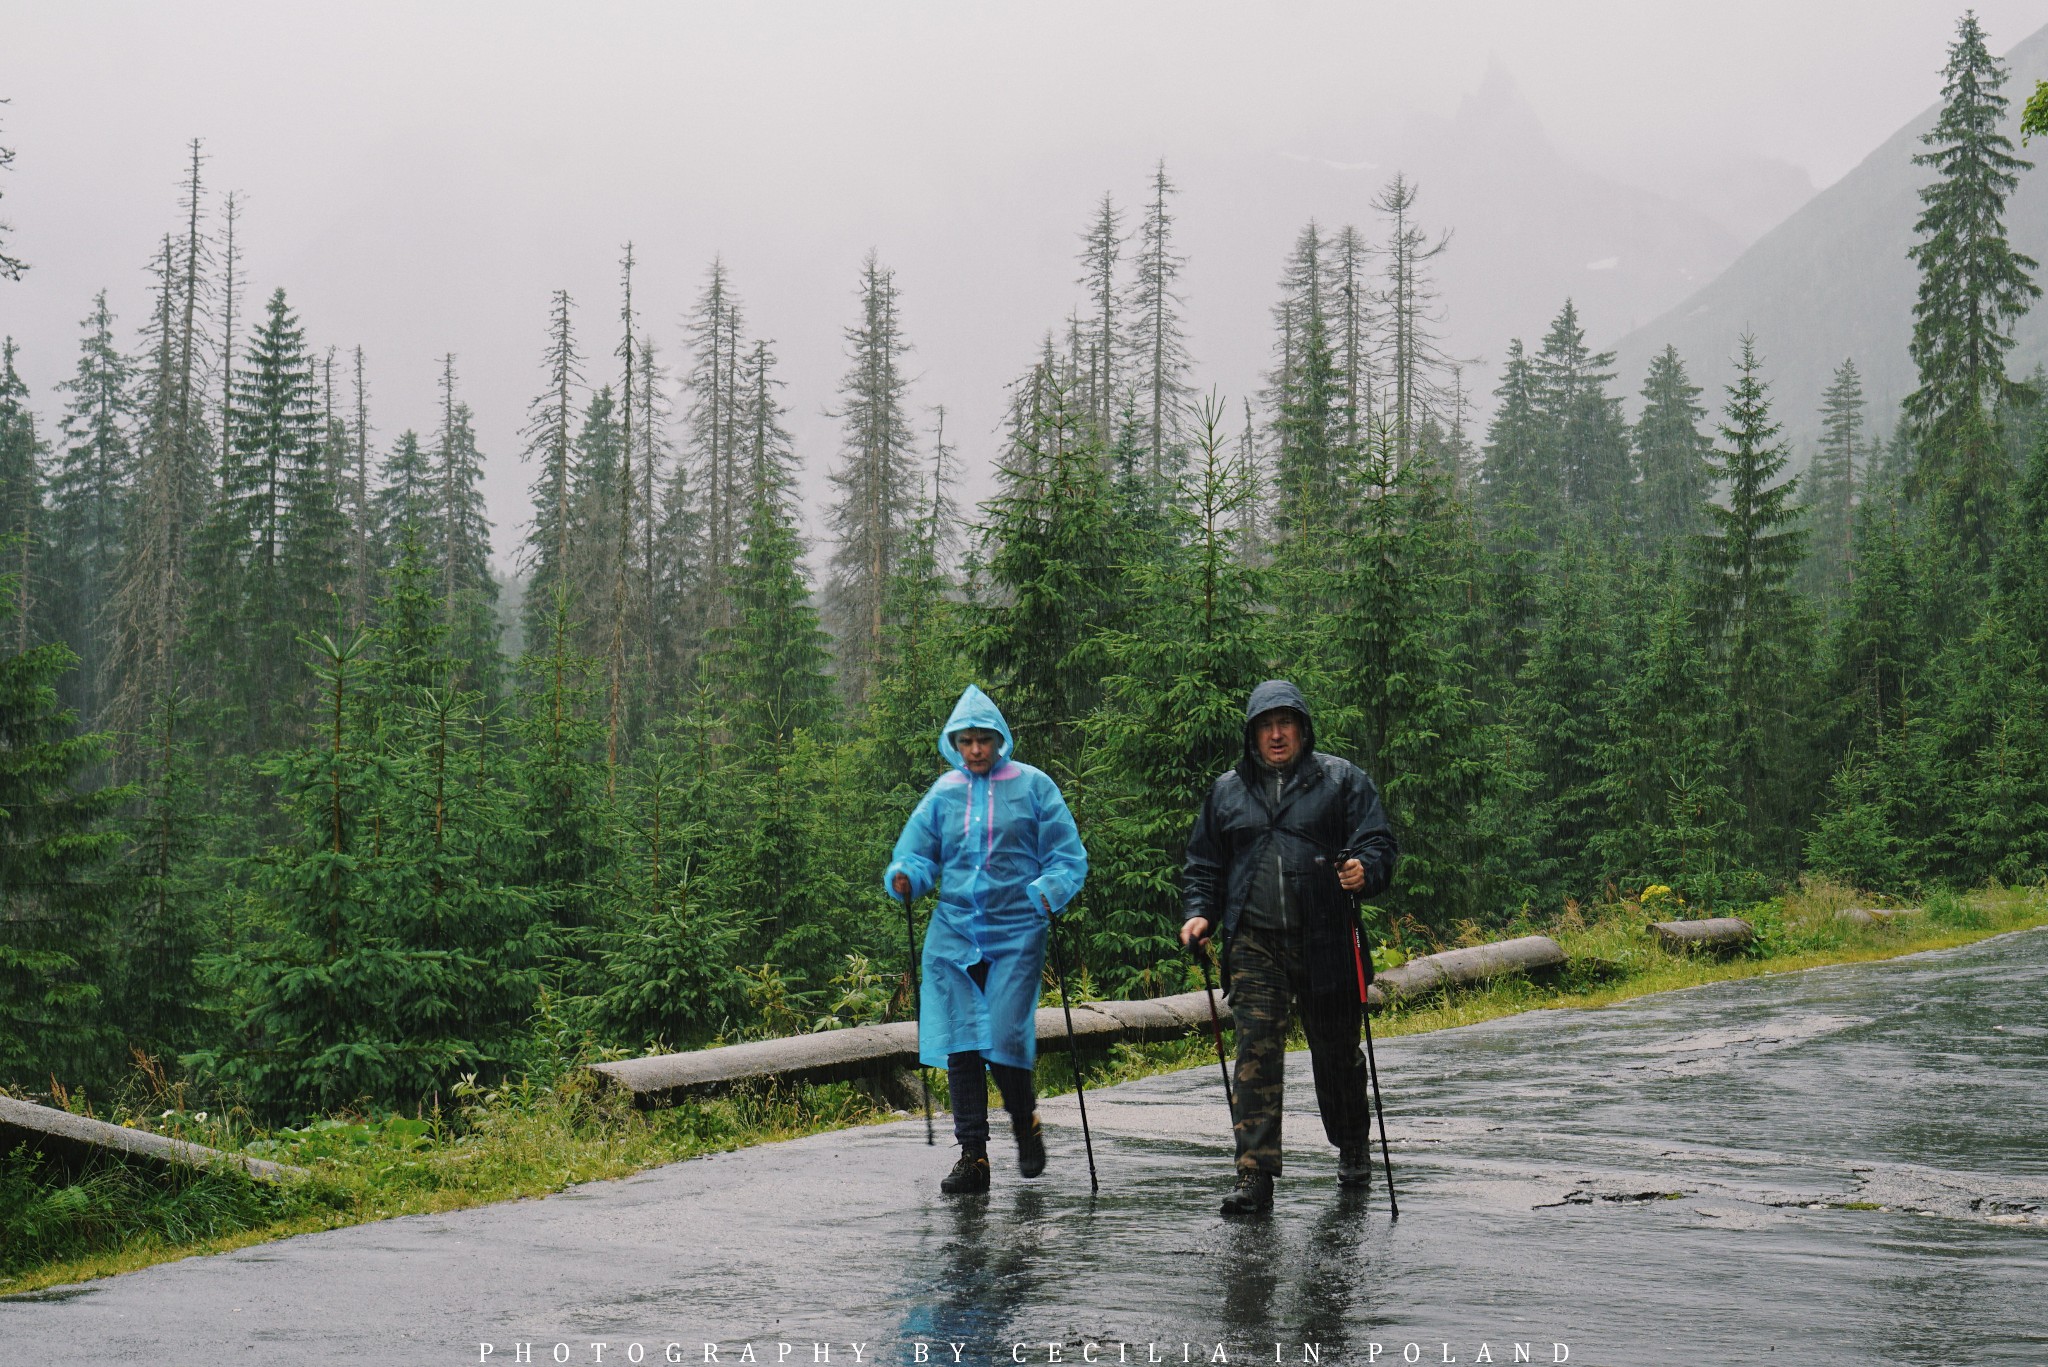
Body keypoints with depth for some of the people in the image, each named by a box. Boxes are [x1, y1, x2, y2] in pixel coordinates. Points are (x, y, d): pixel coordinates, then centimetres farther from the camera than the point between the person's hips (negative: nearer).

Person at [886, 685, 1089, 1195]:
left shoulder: (1033, 786, 2)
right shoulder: (943, 793, 10)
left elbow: (1069, 857, 1)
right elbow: (917, 853, 10)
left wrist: (1049, 893, -19)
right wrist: (905, 878, -14)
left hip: (1015, 936, -3)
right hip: (953, 936, 3)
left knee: (1006, 1041, -9)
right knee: (959, 1045, 1)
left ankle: (1026, 1127, 20)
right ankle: (972, 1154, 10)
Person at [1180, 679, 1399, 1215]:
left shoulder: (1342, 780, 6)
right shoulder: (1226, 791, 15)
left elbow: (1378, 843, -1)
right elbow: (1204, 864, 21)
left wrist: (1364, 870, -23)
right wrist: (1200, 913, 5)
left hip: (1325, 943, -1)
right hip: (1253, 944, 1)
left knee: (1335, 1050, 11)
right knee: (1256, 1054, -10)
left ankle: (1353, 1149, 36)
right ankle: (1255, 1175, -11)